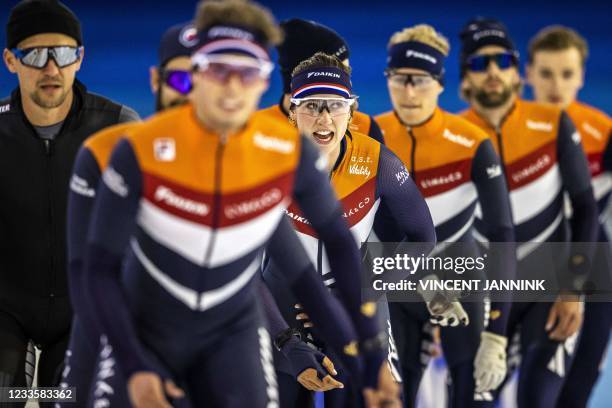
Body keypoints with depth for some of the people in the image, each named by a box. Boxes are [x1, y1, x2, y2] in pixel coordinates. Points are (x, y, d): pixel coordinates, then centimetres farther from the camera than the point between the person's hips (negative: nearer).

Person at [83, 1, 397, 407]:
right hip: (144, 329, -1)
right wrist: (133, 366, -23)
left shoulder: (291, 153, -15)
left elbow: (340, 244, 0)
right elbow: (102, 266, -14)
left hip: (233, 331, 1)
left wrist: (372, 350, 0)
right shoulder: (142, 150, -22)